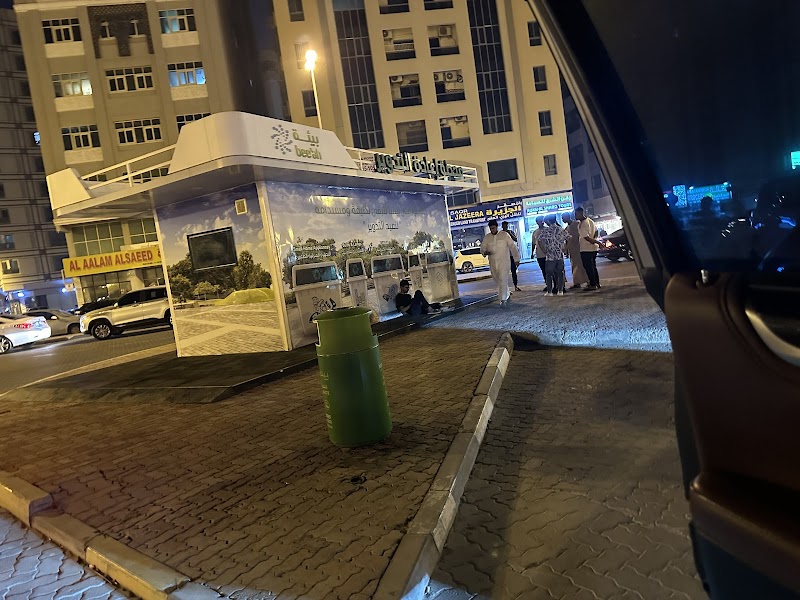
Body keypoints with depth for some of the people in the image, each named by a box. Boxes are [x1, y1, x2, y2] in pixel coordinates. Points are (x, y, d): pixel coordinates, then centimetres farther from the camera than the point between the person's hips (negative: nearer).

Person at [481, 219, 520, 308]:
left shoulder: (504, 235, -2)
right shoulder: (487, 237, 7)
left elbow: (513, 247, 1)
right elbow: (482, 248, 11)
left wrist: (516, 259, 1)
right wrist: (485, 252, -14)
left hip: (504, 262, -4)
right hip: (493, 263, 4)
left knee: (503, 280, -13)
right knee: (498, 281, 12)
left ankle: (503, 300, -9)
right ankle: (507, 296, 31)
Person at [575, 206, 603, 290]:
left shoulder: (581, 225, -19)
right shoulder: (590, 220, 9)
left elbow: (586, 237, -21)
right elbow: (596, 231, 15)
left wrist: (597, 242, -17)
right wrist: (595, 240, 4)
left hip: (585, 249, -9)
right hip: (593, 248, 9)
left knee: (588, 267, -2)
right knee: (593, 266, 16)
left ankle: (593, 285, 0)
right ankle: (597, 283, 21)